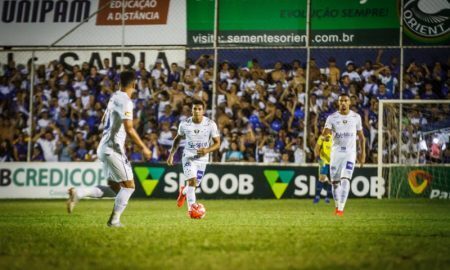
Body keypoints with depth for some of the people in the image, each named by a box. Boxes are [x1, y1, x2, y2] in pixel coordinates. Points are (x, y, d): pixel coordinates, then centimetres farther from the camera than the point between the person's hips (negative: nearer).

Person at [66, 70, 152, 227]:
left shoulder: (114, 97, 12)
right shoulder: (126, 102, -15)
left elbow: (104, 121, 25)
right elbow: (129, 129, -21)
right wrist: (143, 148, -13)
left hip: (104, 148, 9)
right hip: (113, 148, -9)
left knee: (113, 188, 13)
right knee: (129, 186, 1)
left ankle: (78, 193, 1)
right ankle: (114, 220, 0)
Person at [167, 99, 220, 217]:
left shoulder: (211, 124, -11)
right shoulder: (184, 124, -7)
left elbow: (217, 143, -6)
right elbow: (178, 138, 11)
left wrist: (207, 150, -25)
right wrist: (171, 154, 5)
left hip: (202, 159, 2)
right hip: (188, 157, -2)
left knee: (194, 184, 13)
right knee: (192, 181, -22)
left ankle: (184, 192, 48)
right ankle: (191, 208, -17)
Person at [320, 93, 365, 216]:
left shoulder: (356, 117, 3)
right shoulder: (332, 118, 0)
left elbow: (361, 136, 12)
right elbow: (324, 134, -10)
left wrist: (363, 153, 8)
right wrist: (326, 132, -33)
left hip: (350, 153, -1)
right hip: (336, 152, 1)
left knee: (345, 179, -16)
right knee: (335, 181, 5)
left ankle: (341, 208, -20)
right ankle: (337, 205, 25)